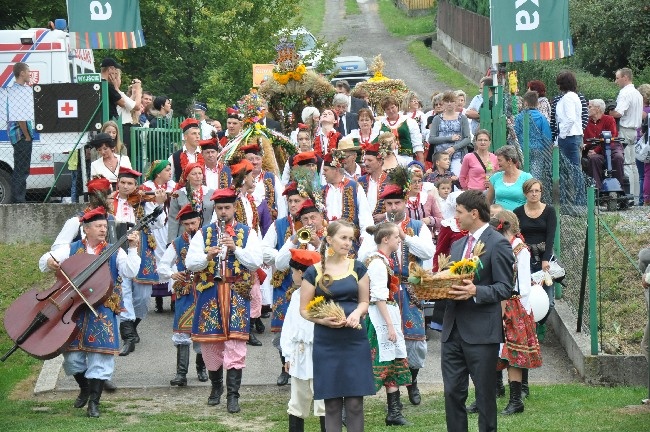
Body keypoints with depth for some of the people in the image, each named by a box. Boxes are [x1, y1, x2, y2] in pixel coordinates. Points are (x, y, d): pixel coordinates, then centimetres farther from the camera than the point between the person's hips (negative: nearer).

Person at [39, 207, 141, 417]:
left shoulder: (114, 252, 5)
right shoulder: (72, 249, 8)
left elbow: (130, 271, -8)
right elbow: (44, 262, 4)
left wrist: (133, 249, -19)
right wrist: (49, 262, -18)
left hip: (102, 311, -1)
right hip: (74, 309, 1)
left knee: (100, 357, -6)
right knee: (72, 356, 4)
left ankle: (94, 402, 1)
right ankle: (85, 388, 31)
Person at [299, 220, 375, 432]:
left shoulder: (357, 268, 5)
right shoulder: (314, 272, 0)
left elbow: (364, 301, 10)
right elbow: (304, 309, 2)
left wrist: (356, 313, -13)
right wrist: (322, 320, -17)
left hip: (355, 341, 1)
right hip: (326, 343, -1)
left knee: (354, 401, -1)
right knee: (332, 402, 2)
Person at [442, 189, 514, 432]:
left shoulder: (498, 244, -7)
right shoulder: (458, 245, 19)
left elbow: (505, 289, -12)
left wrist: (475, 292, -26)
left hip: (481, 330, -8)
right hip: (453, 329, 8)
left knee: (485, 394, 1)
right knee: (452, 392, 7)